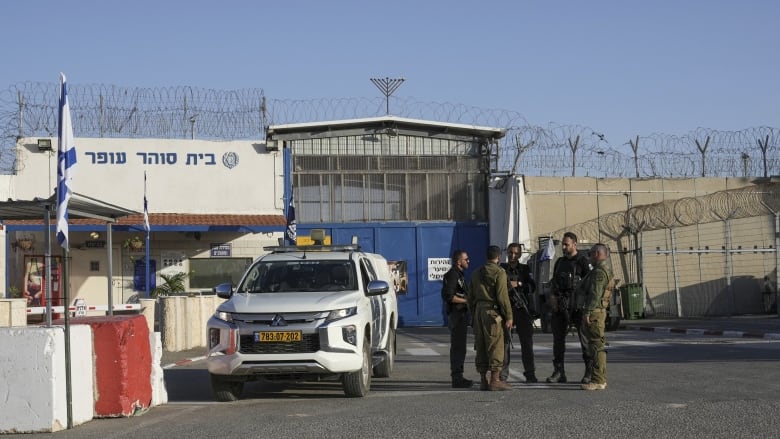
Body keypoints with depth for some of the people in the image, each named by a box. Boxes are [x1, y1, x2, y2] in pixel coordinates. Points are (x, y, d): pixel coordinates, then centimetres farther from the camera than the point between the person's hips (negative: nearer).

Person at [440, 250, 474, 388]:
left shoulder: (459, 274, 20)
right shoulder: (452, 275, -13)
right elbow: (448, 296, -21)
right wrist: (466, 301, -18)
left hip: (461, 314, 11)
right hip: (456, 314, -11)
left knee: (459, 347, 13)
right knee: (457, 347, -10)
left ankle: (458, 377, 19)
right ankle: (457, 378, -9)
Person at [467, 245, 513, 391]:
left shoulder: (477, 273, 14)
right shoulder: (499, 273, -9)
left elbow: (471, 297, 16)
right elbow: (502, 297, -14)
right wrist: (508, 317, -11)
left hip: (478, 312, 7)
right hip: (492, 313, -7)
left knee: (481, 347, 9)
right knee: (496, 347, -5)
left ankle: (483, 380, 11)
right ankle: (495, 380, -7)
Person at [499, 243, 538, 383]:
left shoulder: (525, 269, 12)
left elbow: (532, 287, 1)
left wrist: (518, 284, -13)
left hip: (523, 310, 1)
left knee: (527, 342, 0)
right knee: (504, 342, -2)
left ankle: (530, 374, 5)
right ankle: (502, 374, 2)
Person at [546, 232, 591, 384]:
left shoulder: (582, 261, -2)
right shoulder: (560, 262, 18)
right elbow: (554, 281, 20)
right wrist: (552, 296, 2)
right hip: (559, 305, 6)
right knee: (558, 337, 5)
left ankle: (590, 371, 3)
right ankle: (559, 372, 9)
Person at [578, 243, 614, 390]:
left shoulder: (599, 271, -13)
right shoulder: (606, 270, 20)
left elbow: (595, 294, -22)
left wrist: (587, 312, -23)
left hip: (594, 312, -11)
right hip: (600, 311, 11)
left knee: (596, 346, -11)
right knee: (596, 346, 15)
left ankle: (598, 381, -12)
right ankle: (601, 378, 19)